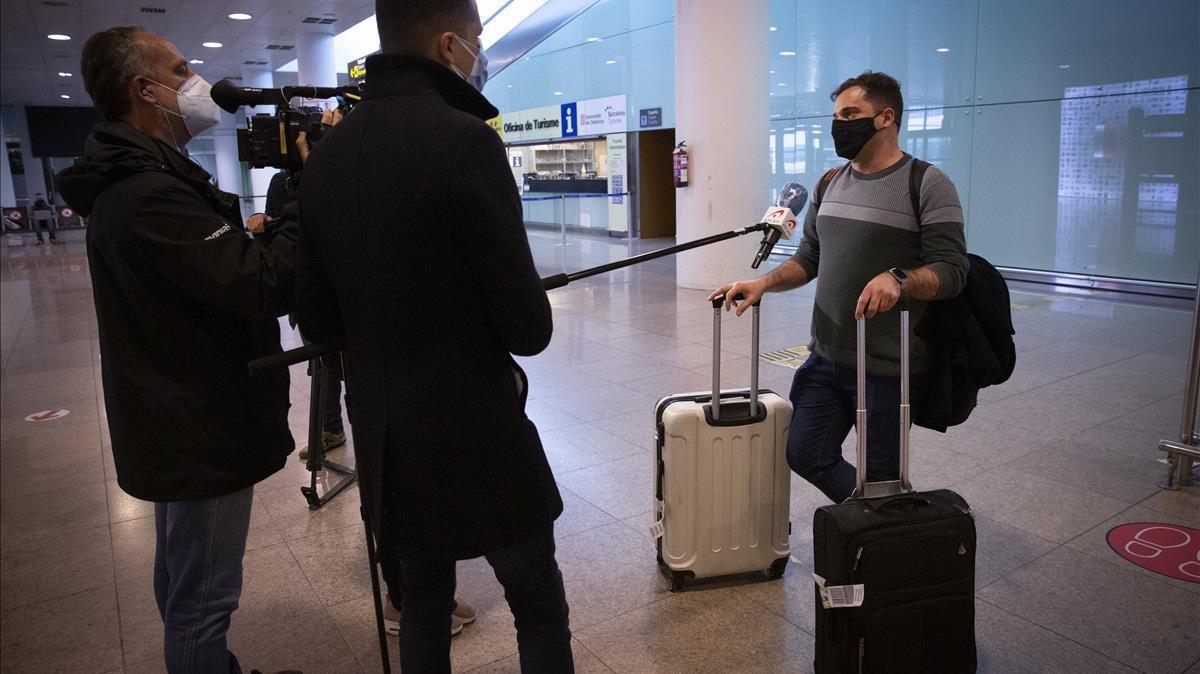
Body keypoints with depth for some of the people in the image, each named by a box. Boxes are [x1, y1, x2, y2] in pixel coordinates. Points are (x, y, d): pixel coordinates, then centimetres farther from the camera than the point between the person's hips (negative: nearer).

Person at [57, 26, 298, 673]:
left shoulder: (132, 181, 10)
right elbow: (264, 285, -32)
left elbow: (228, 259, 9)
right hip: (202, 432, -11)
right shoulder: (150, 196, -25)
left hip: (177, 424, 11)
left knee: (182, 574, 26)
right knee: (203, 596, 4)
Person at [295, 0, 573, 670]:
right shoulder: (463, 139, -17)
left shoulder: (328, 154, 4)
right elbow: (529, 328, -18)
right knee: (540, 610, 12)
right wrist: (525, 319, 3)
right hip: (479, 434, -6)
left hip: (384, 436, 7)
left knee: (421, 606, 22)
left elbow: (317, 320, 7)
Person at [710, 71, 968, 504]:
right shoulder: (830, 184, 11)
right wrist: (762, 284, 0)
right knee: (805, 455, 10)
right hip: (825, 358, 6)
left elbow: (952, 270, -14)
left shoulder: (927, 185, -9)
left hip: (886, 368, -6)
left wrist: (899, 279, -32)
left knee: (880, 478, 7)